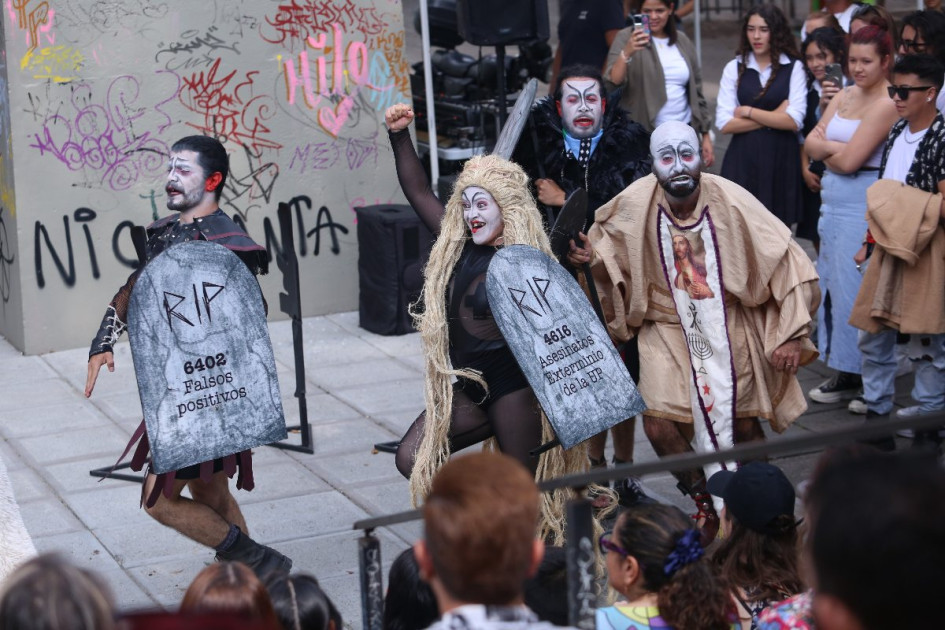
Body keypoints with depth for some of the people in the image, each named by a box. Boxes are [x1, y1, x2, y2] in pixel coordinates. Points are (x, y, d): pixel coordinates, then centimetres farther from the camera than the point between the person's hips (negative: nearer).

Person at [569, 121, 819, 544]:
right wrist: (593, 255, -15)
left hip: (729, 326, -1)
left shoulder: (730, 202, -20)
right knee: (659, 425, -11)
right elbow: (608, 240, 9)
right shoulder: (635, 205, -15)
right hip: (668, 327, 1)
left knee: (743, 426, 4)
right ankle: (706, 504, 16)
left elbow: (788, 262, -14)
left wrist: (792, 334, -16)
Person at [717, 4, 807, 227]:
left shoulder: (794, 68, 1)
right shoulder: (734, 68, 4)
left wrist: (748, 112, -6)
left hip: (781, 159, -1)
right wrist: (773, 118, -7)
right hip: (742, 160, 1)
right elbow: (724, 123, -3)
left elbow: (794, 121, -9)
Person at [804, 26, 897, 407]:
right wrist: (838, 148, -12)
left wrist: (826, 148, -1)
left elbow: (849, 161, -19)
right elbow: (811, 144, 6)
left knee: (854, 287, -4)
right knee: (832, 284, 12)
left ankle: (856, 377, 6)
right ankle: (842, 371, 21)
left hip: (863, 205, -9)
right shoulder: (844, 96, 11)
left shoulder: (886, 105, -15)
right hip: (834, 201, 9)